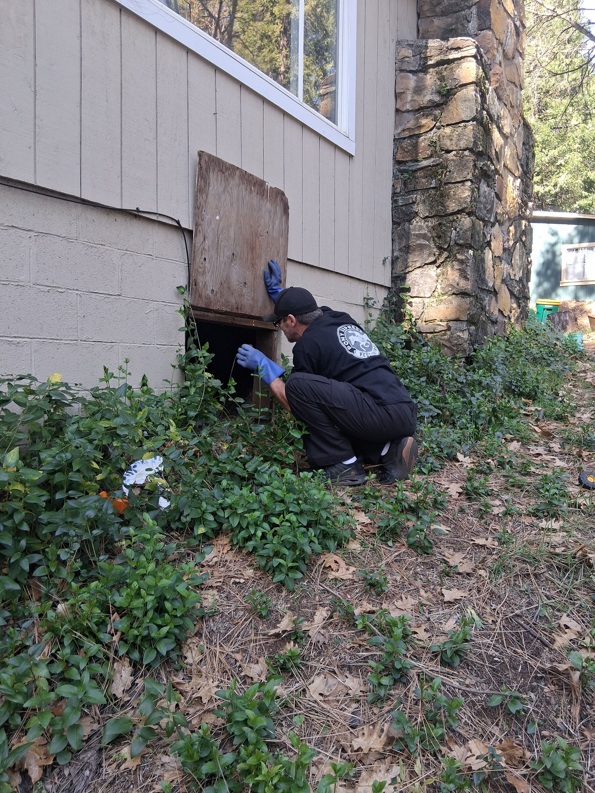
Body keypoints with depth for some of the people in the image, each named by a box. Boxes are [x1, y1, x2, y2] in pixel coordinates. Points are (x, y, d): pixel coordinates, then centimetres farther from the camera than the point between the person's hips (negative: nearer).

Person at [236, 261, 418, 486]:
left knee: (298, 384, -13)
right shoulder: (342, 319, 18)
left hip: (382, 415, -9)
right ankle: (388, 450, 7)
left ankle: (343, 466, -6)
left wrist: (263, 366, 11)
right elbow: (301, 307, 43)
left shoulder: (308, 343, -4)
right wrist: (277, 290, 47)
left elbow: (293, 404, 5)